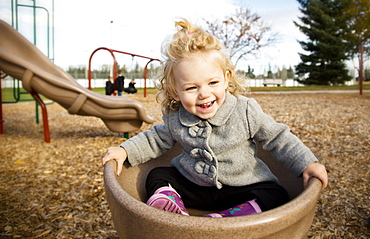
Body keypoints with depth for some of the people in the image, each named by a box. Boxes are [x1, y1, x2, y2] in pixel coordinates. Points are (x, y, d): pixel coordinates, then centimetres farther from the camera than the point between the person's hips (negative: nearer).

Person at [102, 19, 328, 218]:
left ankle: (213, 221, -33)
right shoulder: (175, 119, -7)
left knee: (275, 196, -24)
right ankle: (177, 216, -27)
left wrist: (307, 163, -13)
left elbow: (278, 138, -6)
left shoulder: (246, 111, -15)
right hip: (192, 185, 3)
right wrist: (125, 151, 0)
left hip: (241, 186, -2)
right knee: (157, 177, -5)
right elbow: (157, 140, 10)